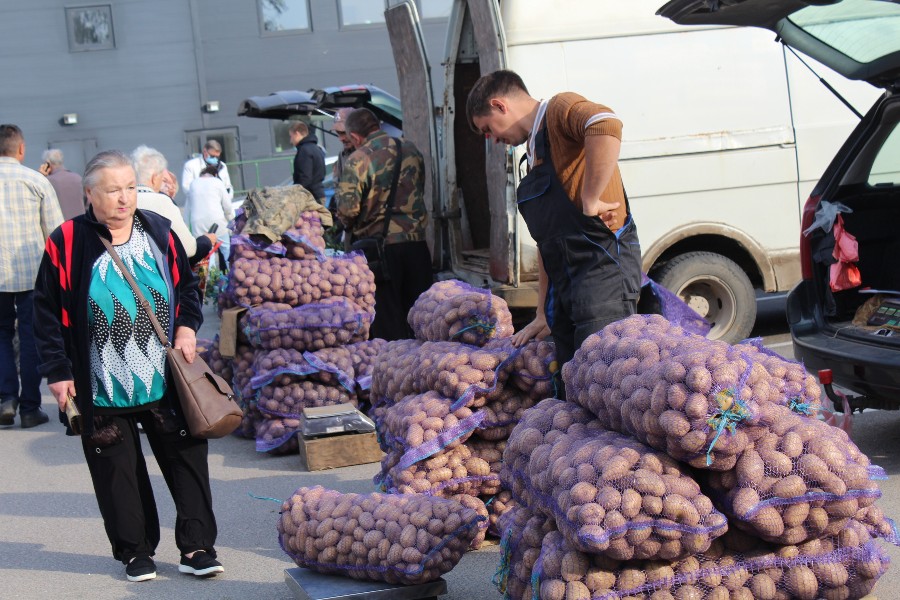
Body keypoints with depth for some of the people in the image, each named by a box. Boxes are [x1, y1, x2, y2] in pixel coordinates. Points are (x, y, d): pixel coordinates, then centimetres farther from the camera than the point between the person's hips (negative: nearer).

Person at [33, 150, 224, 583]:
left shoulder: (159, 232, 3)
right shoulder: (67, 243, -5)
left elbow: (187, 284, 15)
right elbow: (48, 312, -1)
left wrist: (187, 326, -2)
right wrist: (58, 371, -4)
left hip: (166, 381, 2)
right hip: (103, 388, -2)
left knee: (186, 461, 3)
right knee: (118, 472, 6)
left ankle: (196, 547, 12)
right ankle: (135, 551, 21)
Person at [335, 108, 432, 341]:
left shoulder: (358, 160, -10)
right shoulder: (411, 150, 7)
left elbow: (348, 210, -15)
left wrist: (349, 226, 5)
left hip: (380, 245, -5)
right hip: (416, 242, 5)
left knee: (387, 318, 3)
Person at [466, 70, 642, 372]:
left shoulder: (560, 109, -2)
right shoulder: (534, 149, 25)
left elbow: (606, 125, -28)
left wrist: (590, 200, -21)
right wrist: (543, 315, 25)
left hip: (603, 266, -9)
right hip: (565, 280, 9)